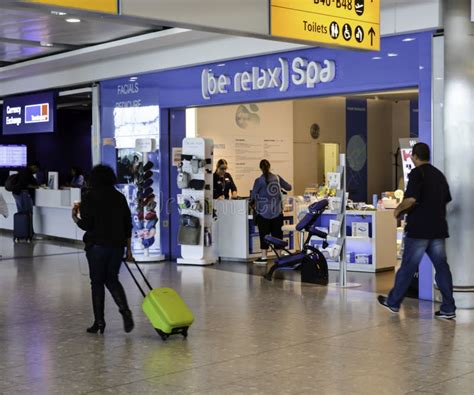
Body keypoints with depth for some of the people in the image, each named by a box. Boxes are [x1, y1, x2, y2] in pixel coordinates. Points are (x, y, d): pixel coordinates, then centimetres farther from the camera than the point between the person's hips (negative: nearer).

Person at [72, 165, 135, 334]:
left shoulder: (90, 198, -7)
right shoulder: (119, 197, 7)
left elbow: (86, 225, -12)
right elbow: (128, 225, 8)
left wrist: (75, 218, 8)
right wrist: (128, 249, 15)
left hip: (97, 245, -4)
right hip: (117, 245, 4)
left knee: (97, 282, 8)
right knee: (112, 279, 16)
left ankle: (99, 322, 10)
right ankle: (125, 311, -6)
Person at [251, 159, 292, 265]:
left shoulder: (259, 181, -10)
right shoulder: (277, 178, 0)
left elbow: (253, 195, -4)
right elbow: (289, 188, 11)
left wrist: (253, 203, 17)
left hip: (263, 212, -3)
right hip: (277, 211, 3)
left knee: (264, 234, 4)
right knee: (277, 234, 9)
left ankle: (264, 257, 5)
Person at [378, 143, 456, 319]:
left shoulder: (417, 173, -10)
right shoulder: (439, 174, 13)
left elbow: (411, 198, -23)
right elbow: (446, 200, 20)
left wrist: (399, 209, -6)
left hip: (419, 229, -6)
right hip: (439, 228, 6)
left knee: (407, 267, 4)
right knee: (442, 267, 6)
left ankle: (393, 302, 16)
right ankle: (448, 309, 5)